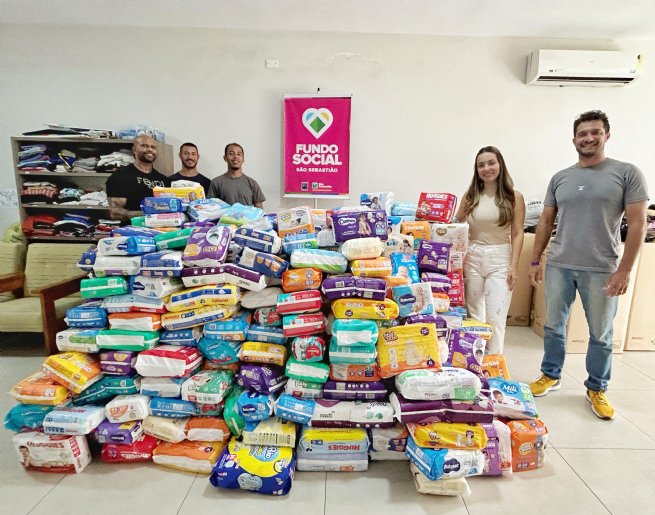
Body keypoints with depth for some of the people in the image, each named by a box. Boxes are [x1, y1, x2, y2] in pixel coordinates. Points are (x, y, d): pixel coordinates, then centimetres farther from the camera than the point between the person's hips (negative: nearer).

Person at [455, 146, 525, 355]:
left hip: (500, 260, -2)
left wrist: (514, 266, -7)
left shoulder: (514, 197, 2)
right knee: (473, 316, 8)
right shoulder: (470, 195, 7)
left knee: (495, 318, -3)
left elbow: (517, 234, -1)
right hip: (472, 258, 2)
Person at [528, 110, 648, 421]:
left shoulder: (627, 173, -2)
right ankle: (551, 376, 30)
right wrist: (535, 261, 6)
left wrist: (624, 270, -11)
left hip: (602, 270, -2)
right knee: (553, 326, 12)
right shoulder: (560, 178, 8)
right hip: (558, 266, 3)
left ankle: (596, 389, 28)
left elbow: (637, 223, -5)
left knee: (601, 334, 10)